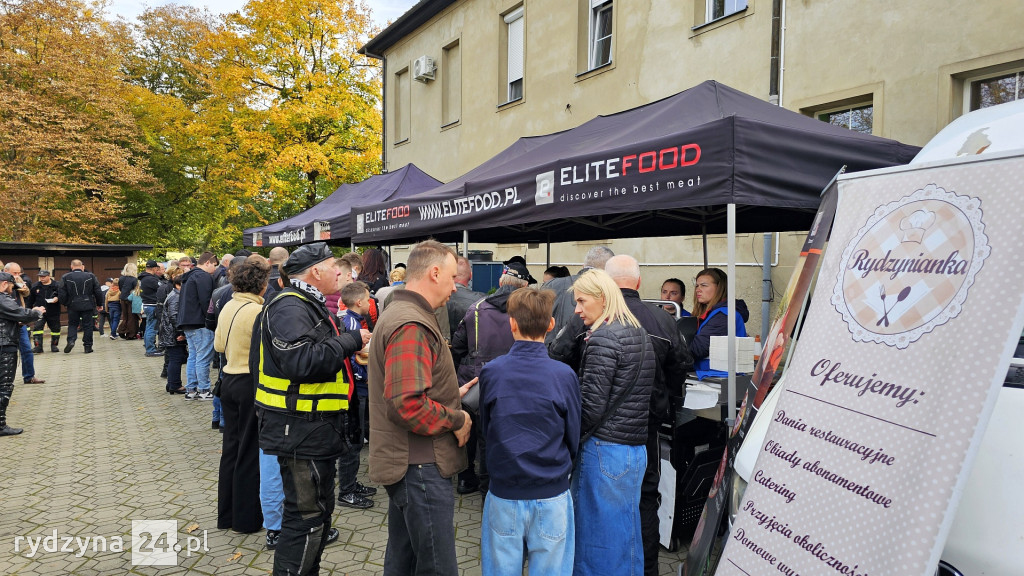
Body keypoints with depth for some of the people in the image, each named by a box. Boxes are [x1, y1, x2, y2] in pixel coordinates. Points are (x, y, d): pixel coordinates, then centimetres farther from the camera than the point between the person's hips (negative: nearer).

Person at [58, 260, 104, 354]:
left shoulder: (65, 277, -2)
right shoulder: (90, 276, 0)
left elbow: (62, 294, -2)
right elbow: (98, 292, 2)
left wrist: (65, 303, 14)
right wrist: (99, 304, 12)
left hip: (73, 306, 0)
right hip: (88, 305, 0)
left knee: (72, 324, 14)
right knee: (87, 325, 6)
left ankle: (71, 340, -7)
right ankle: (88, 346, 7)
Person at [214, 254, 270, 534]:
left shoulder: (228, 307, 7)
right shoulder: (257, 311, -19)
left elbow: (218, 345, 17)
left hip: (230, 380, 8)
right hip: (251, 384, -8)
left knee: (232, 447, 17)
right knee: (250, 451, 4)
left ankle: (227, 514, 28)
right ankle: (247, 518, 15)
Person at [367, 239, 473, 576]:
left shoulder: (398, 314, 14)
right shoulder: (412, 326, -21)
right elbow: (408, 405, -29)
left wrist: (452, 396, 13)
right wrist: (456, 419, -15)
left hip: (406, 461, 11)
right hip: (421, 465, -11)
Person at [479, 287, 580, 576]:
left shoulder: (490, 372, -12)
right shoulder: (564, 375, -14)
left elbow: (485, 430, 2)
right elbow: (573, 438, -3)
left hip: (504, 495, 1)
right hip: (552, 496, 0)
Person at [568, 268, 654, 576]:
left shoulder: (603, 338, -16)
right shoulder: (640, 334, 11)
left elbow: (591, 408, -18)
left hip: (605, 450, -9)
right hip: (637, 448, 9)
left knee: (597, 539, 3)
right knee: (626, 533, 19)